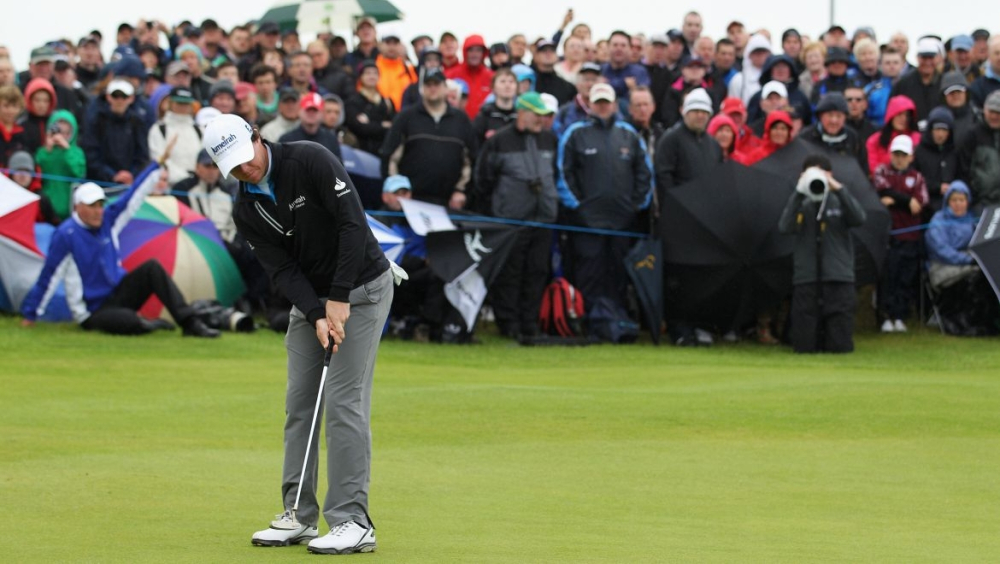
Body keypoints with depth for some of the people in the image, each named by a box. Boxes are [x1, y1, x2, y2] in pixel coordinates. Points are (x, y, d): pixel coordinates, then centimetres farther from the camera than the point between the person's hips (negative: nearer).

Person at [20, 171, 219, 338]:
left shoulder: (107, 221, 4)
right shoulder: (66, 235, -14)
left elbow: (134, 196, 7)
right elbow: (49, 276, -12)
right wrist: (30, 314, -8)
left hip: (119, 293, 7)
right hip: (92, 312, -7)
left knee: (152, 268, -16)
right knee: (130, 322, -36)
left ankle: (191, 323, -17)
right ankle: (145, 323, 2)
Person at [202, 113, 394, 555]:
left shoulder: (310, 161, -19)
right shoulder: (246, 212, -1)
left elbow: (353, 224, -23)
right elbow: (282, 270, -6)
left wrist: (339, 300, -23)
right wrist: (316, 316, -23)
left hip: (361, 289, -7)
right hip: (310, 299, 7)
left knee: (344, 400, -12)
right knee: (299, 401, 6)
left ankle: (353, 522, -12)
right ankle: (299, 516, 13)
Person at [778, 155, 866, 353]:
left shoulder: (839, 202, 7)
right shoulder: (800, 205, 9)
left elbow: (859, 219, -12)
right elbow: (785, 227, -9)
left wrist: (839, 189, -18)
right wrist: (799, 194, -16)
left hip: (838, 277, -1)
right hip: (806, 279, 1)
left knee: (840, 345, -6)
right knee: (804, 346, -3)